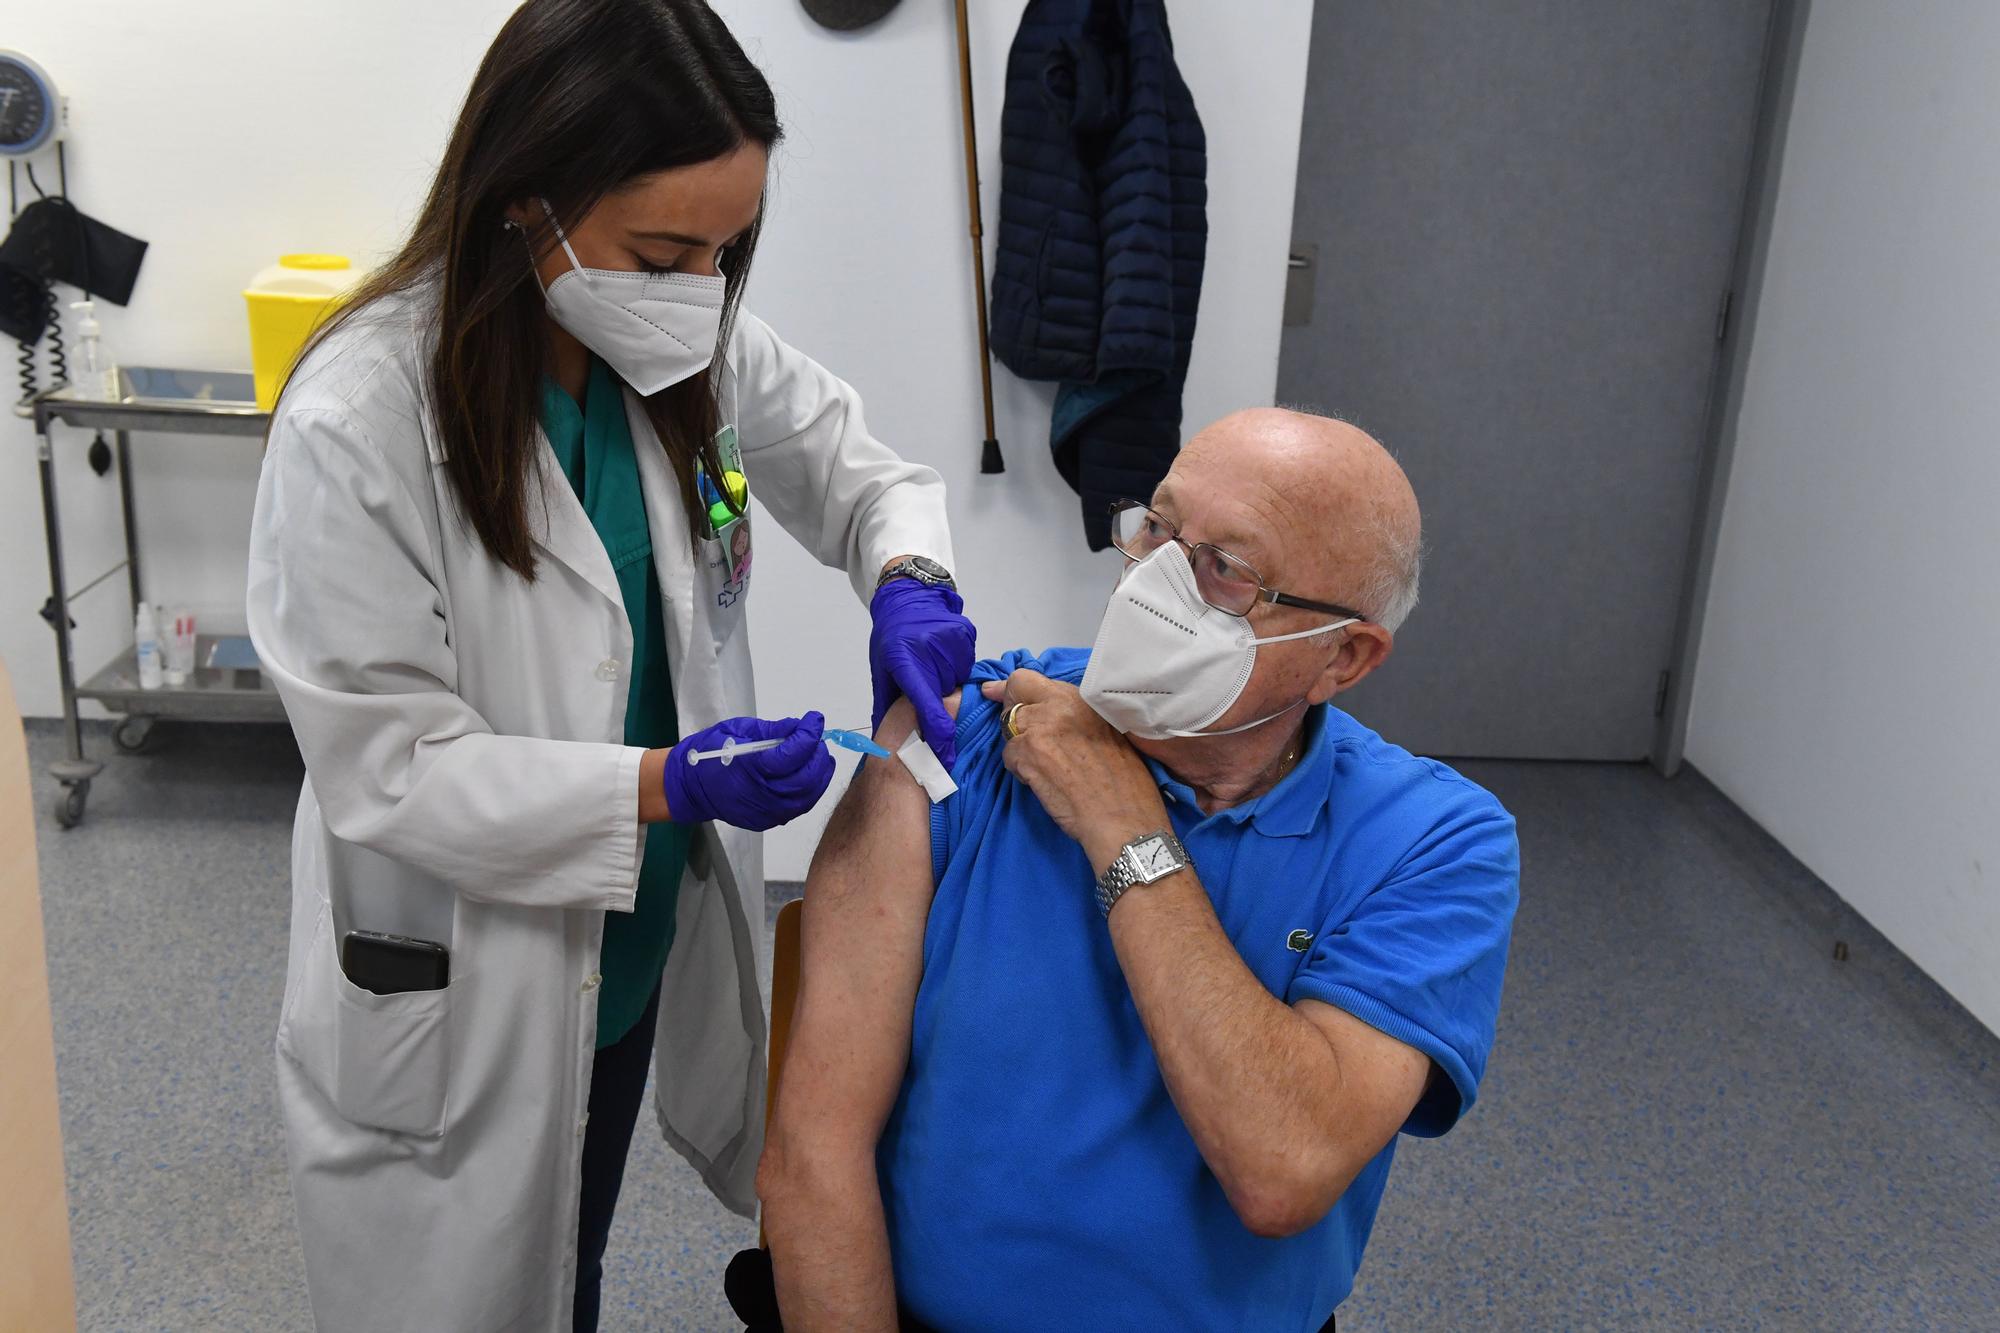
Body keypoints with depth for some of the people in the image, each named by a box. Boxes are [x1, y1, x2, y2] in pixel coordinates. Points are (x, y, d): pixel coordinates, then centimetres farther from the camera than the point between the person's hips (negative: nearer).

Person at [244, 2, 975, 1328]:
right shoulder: (357, 424, -26)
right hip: (453, 981, -5)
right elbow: (388, 766, -23)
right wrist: (666, 783, -34)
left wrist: (908, 579, -18)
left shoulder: (696, 346, -9)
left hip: (639, 944, 5)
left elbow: (857, 464, 4)